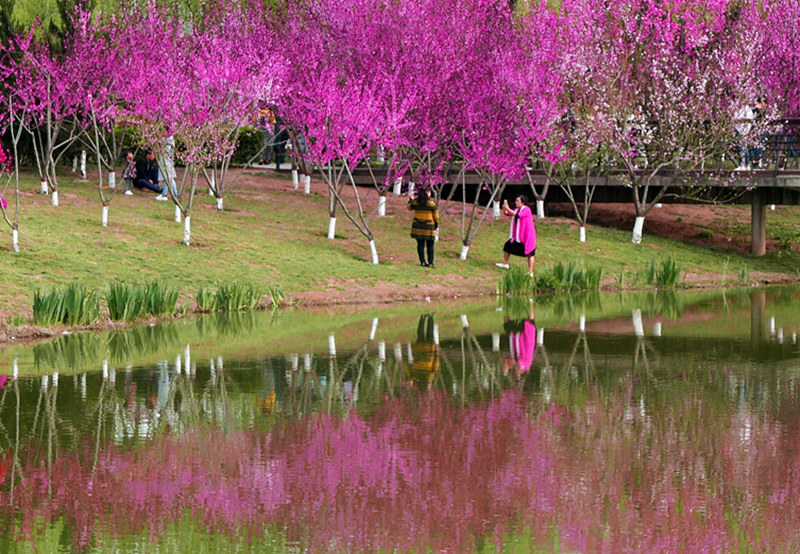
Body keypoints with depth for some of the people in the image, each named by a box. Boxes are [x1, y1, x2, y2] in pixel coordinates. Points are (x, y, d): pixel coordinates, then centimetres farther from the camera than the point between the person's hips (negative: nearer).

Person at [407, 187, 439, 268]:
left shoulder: (415, 202, -2)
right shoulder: (431, 202, -8)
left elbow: (410, 207, 18)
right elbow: (435, 215, -3)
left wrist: (411, 199, 34)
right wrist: (436, 225, 6)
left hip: (418, 226, 2)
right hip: (429, 226, -2)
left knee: (420, 244, 7)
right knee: (430, 246, 4)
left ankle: (422, 262, 6)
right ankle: (430, 263, 3)